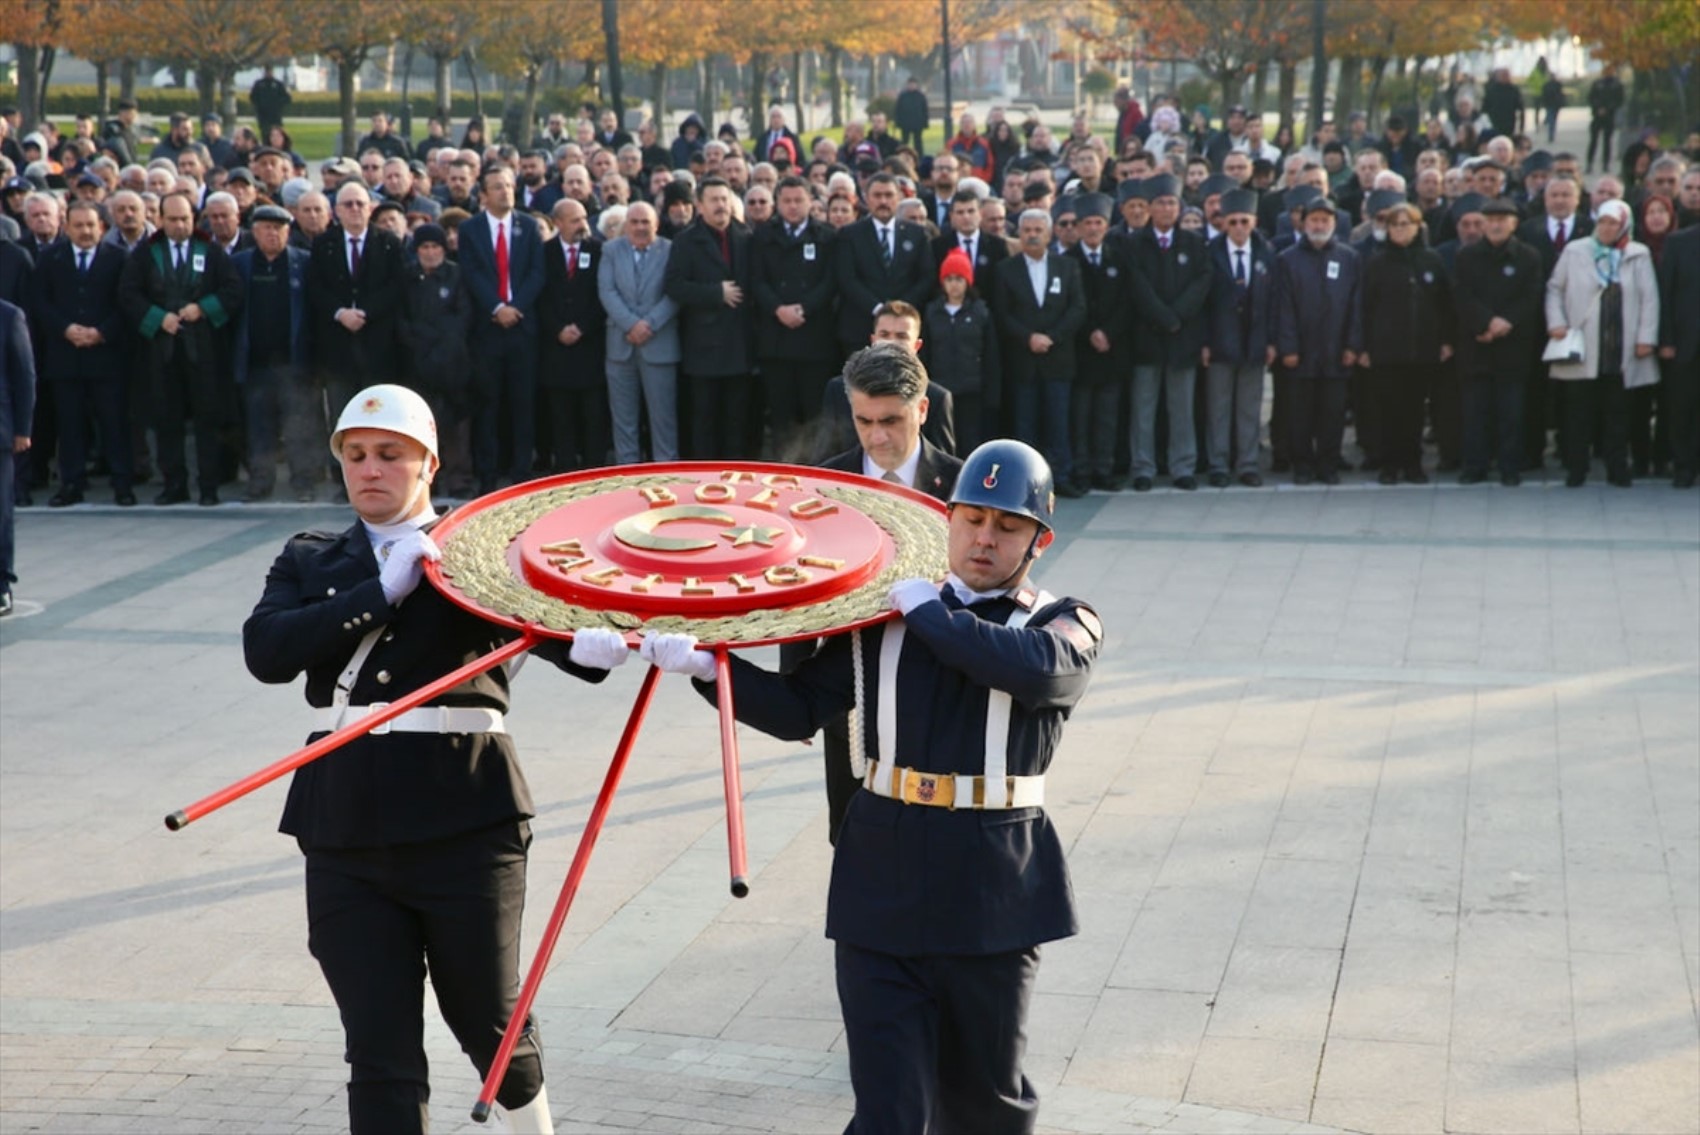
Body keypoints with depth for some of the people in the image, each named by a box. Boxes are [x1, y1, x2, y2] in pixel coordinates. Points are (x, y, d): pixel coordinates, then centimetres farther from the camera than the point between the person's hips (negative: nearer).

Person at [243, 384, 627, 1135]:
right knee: (379, 1054, 3)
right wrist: (383, 591, -15)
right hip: (346, 838, 2)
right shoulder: (310, 562, 9)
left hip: (463, 826, -2)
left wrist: (591, 644, -43)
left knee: (487, 1023, 12)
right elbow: (265, 651, -8)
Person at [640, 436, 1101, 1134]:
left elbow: (1036, 666, -22)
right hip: (880, 893, 1)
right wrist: (704, 663, -5)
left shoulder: (1065, 626, 3)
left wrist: (928, 612, -12)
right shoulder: (885, 620, 10)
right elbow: (796, 710, 9)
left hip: (992, 897, -1)